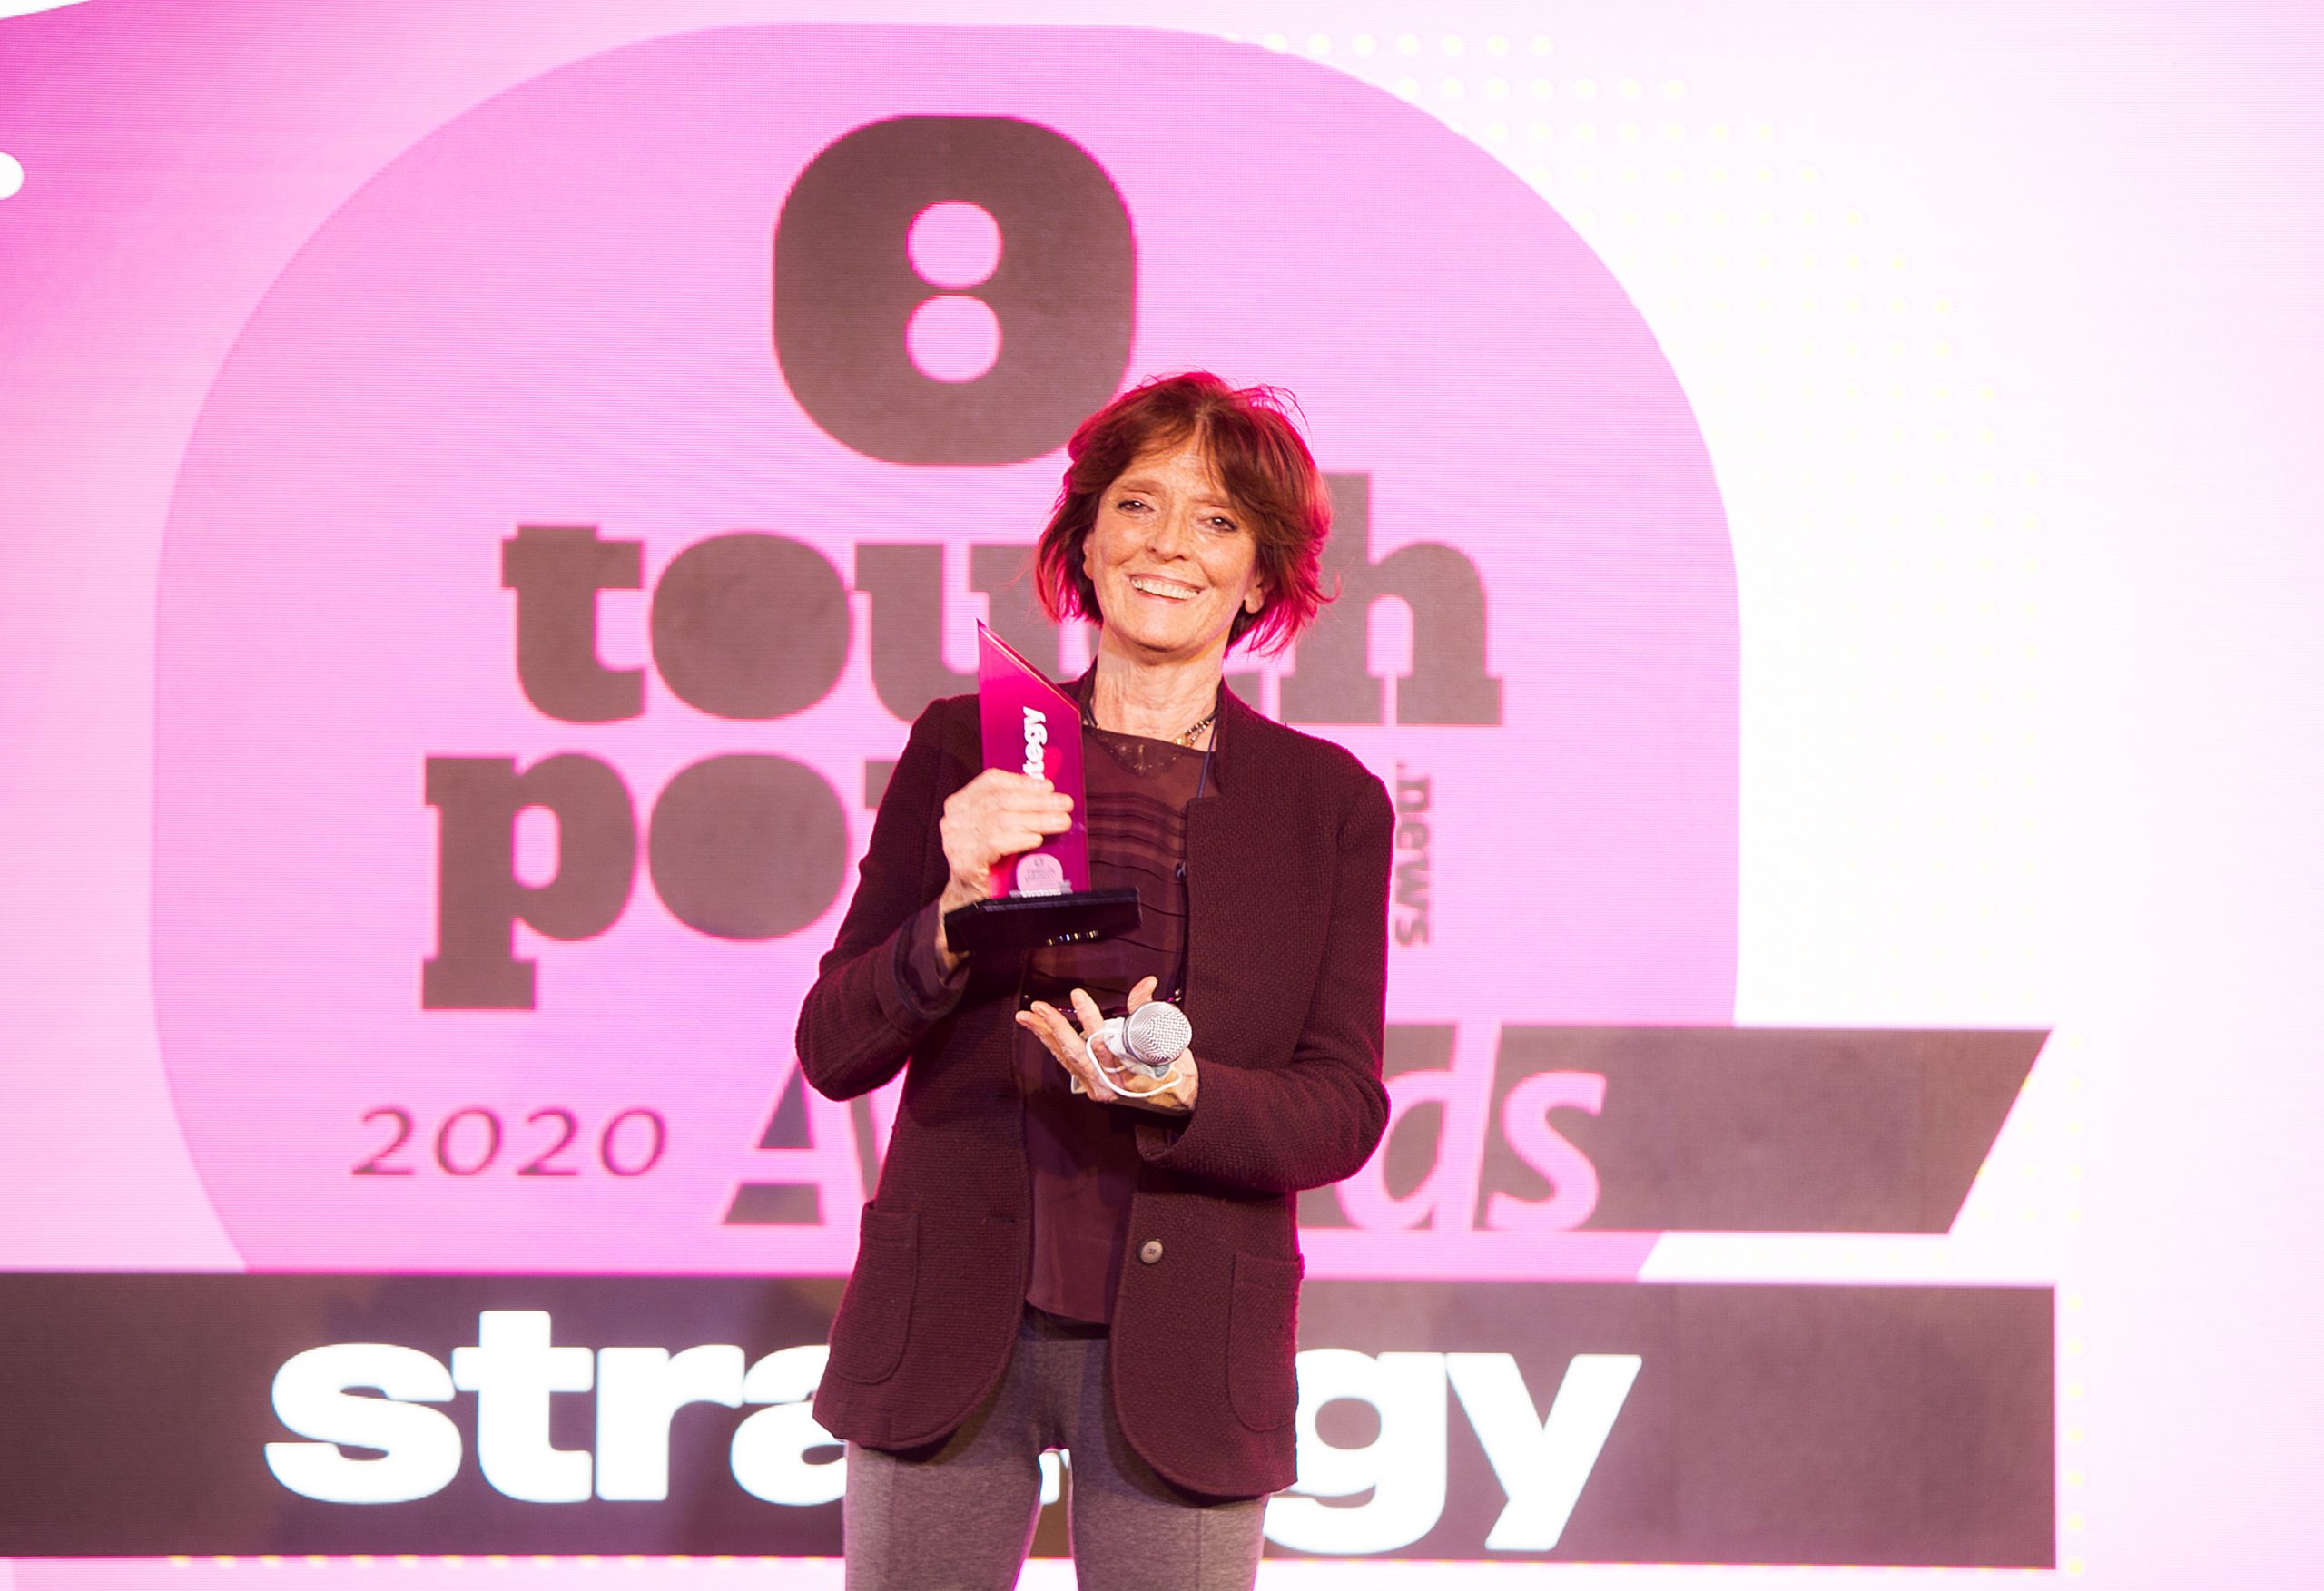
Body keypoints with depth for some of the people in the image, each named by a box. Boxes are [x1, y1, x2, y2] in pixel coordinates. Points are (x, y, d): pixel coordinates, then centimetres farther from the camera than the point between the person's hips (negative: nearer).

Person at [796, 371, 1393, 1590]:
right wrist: (956, 916, -17)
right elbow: (832, 1052, 2)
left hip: (1182, 1352, 0)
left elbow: (1346, 1112, 1)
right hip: (949, 1333, 0)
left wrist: (1178, 1092, -18)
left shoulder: (1330, 802, 5)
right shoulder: (963, 750, 5)